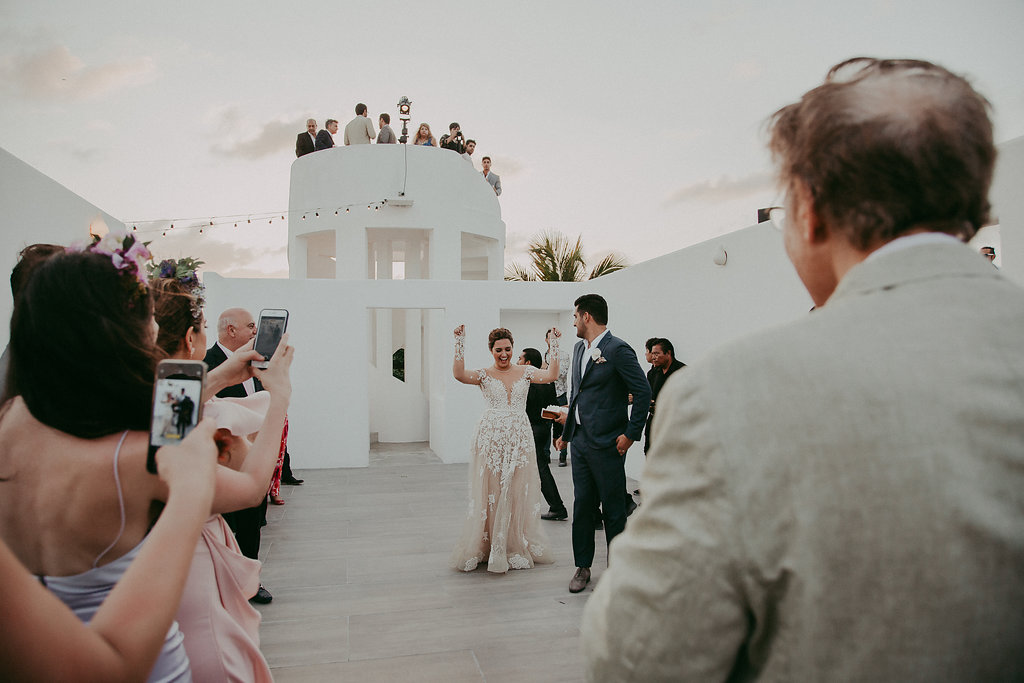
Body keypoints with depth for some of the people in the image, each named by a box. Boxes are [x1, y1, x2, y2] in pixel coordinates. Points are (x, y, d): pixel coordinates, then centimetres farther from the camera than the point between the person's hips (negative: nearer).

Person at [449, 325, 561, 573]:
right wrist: (460, 342, -20)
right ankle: (492, 549, 16)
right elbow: (459, 374, -17)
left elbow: (551, 376, -9)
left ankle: (517, 548, 22)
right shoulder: (484, 375, 2)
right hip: (491, 439, -2)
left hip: (519, 439, 2)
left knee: (517, 492, 8)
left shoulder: (525, 372, 7)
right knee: (490, 492, 3)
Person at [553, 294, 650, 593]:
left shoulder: (618, 350, -13)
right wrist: (568, 430, 20)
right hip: (580, 440, 8)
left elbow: (643, 392, -14)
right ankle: (583, 567, 24)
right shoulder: (579, 349, 13)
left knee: (613, 510, 4)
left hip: (607, 444, -7)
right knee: (582, 506, 12)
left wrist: (631, 434, -14)